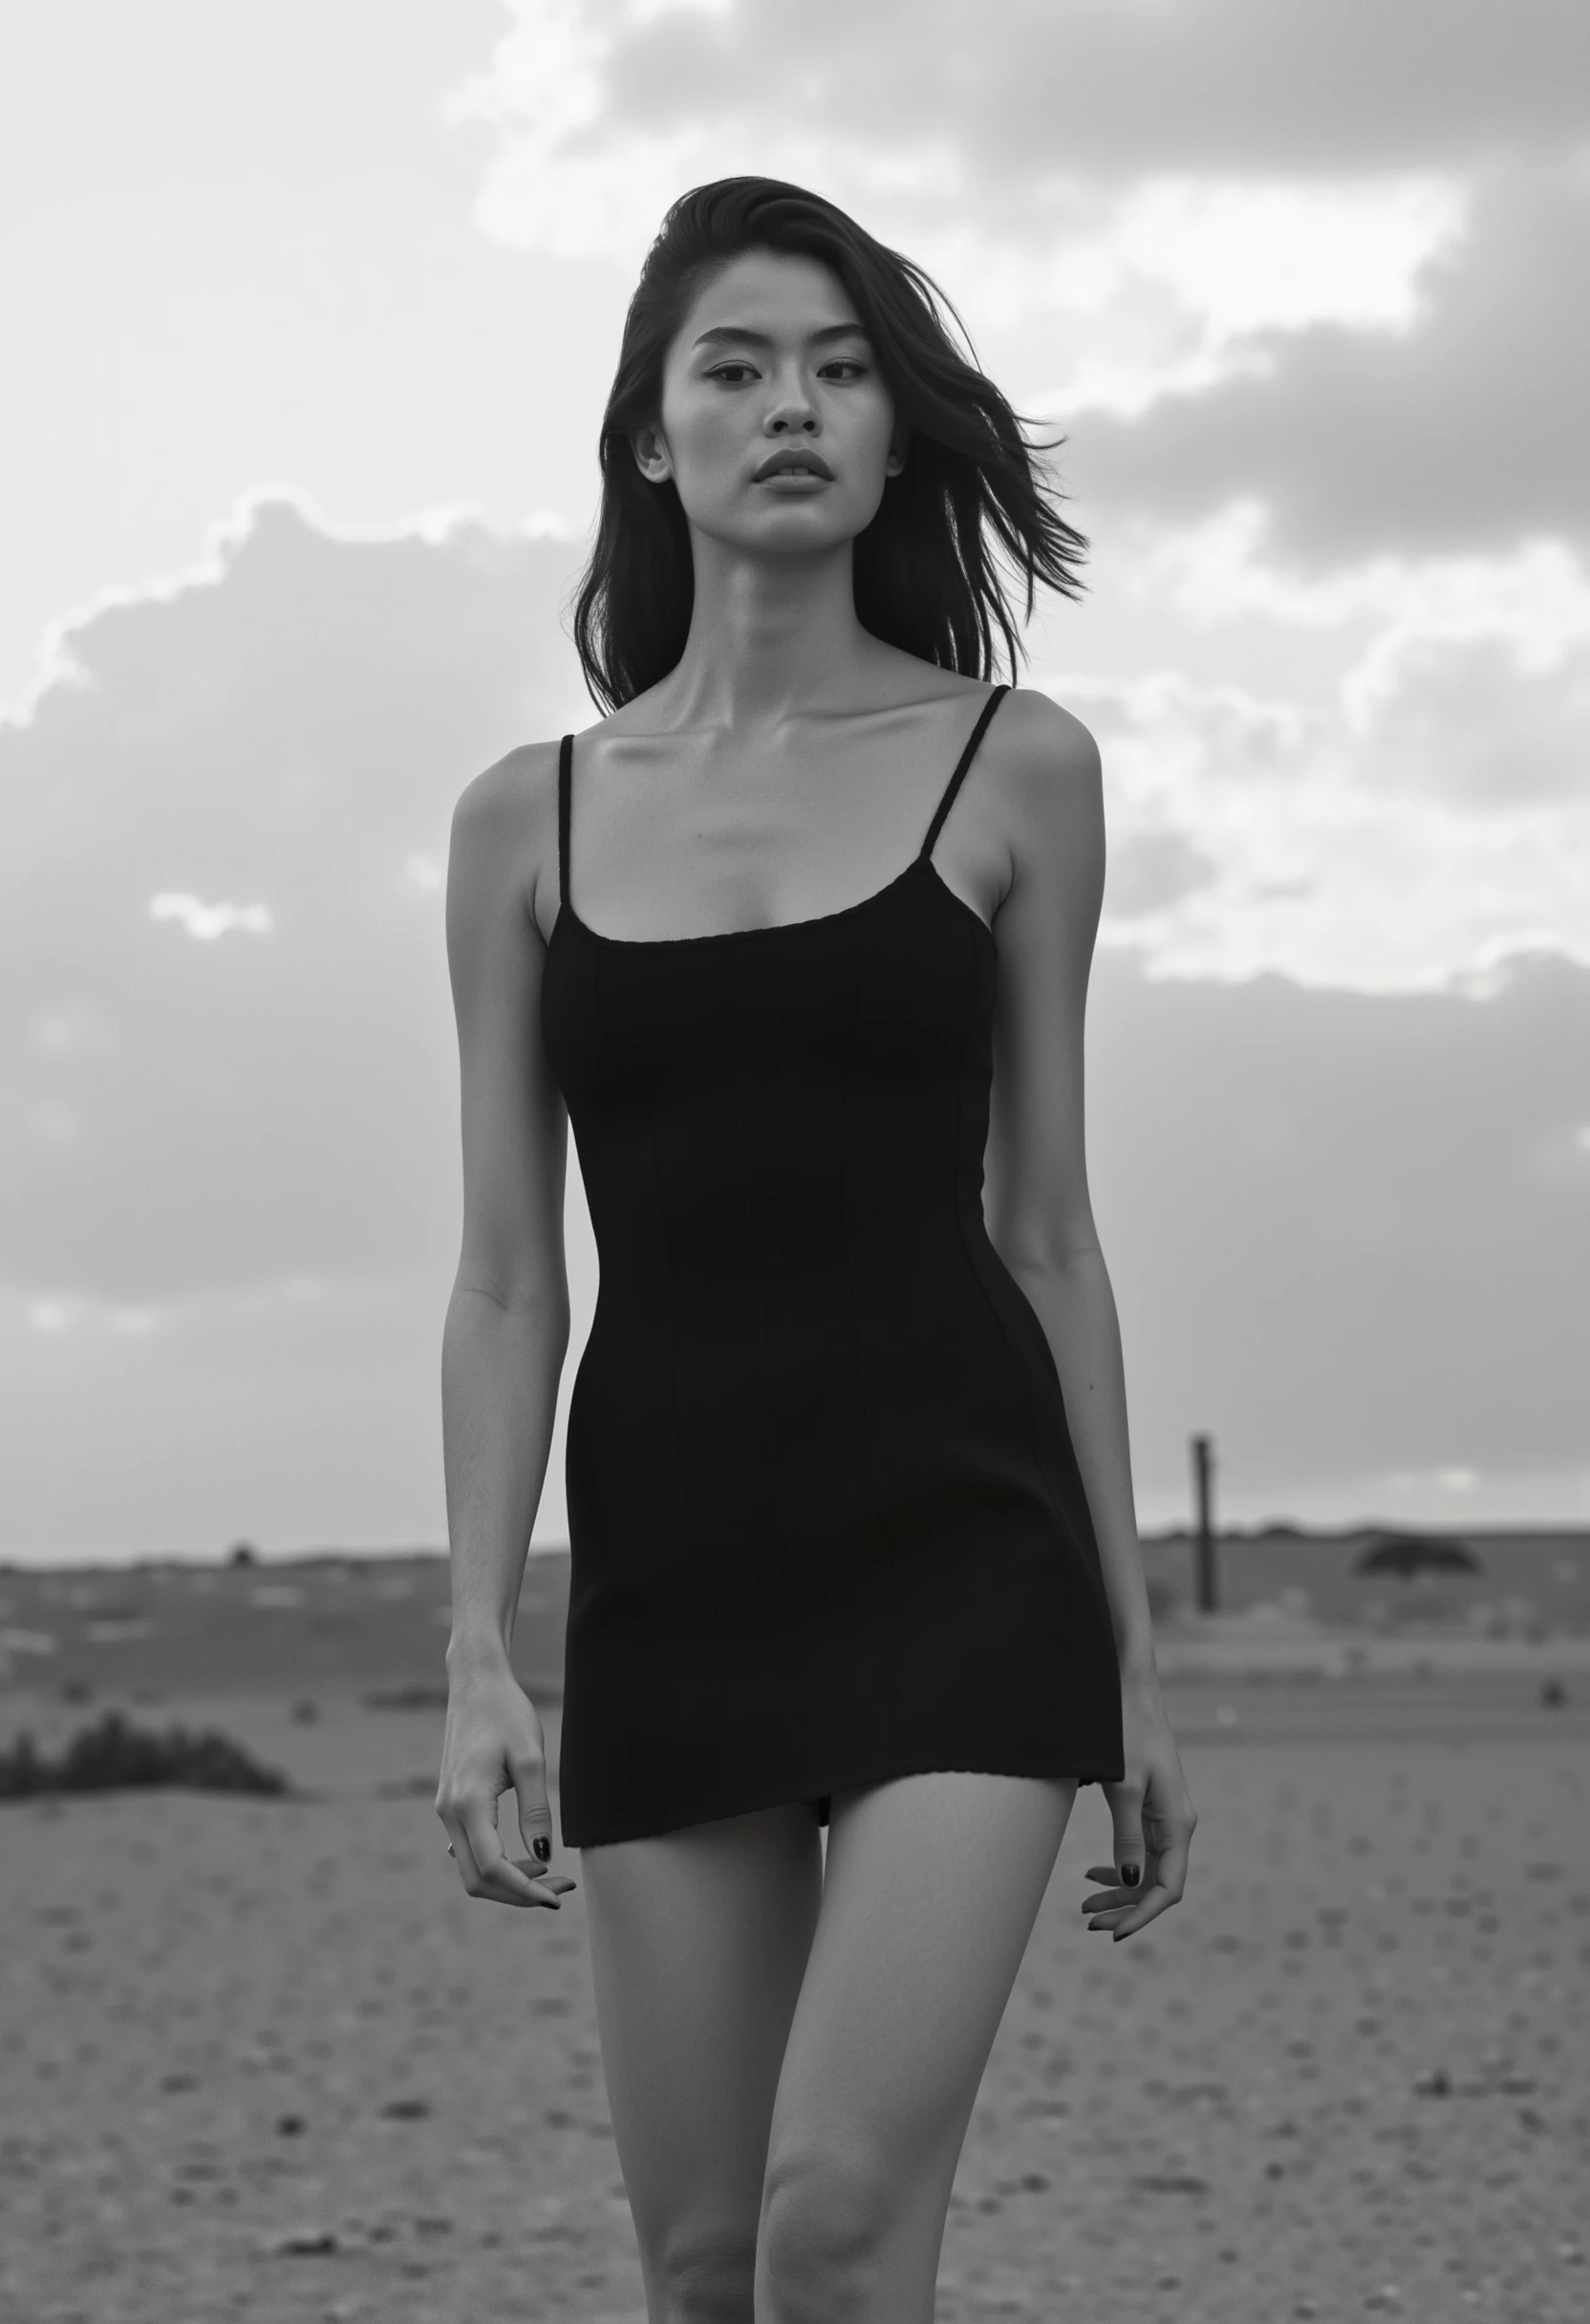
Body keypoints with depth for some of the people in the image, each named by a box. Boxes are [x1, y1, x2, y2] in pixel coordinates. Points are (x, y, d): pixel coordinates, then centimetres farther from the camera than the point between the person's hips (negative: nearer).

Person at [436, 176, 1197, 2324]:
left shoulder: (1014, 769, 4)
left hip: (958, 1542, -2)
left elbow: (1046, 1229, 7)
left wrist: (1134, 1661, 6)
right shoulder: (531, 819, 8)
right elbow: (508, 1279, 7)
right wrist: (477, 1657, -4)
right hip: (668, 1569, 3)